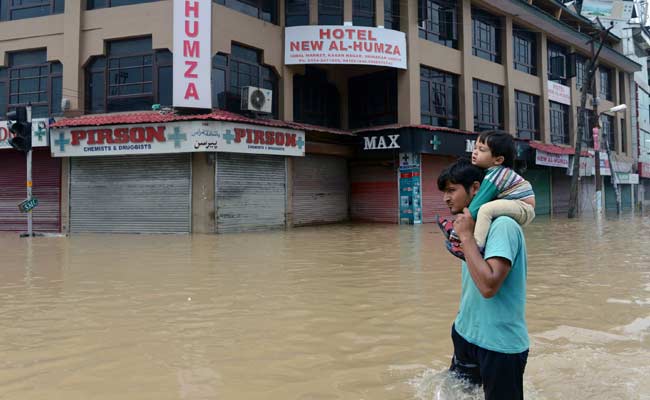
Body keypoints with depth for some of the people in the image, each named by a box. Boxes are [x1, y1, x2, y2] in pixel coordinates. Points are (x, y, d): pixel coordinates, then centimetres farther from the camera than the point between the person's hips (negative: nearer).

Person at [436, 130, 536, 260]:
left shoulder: (493, 177, -19)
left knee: (486, 209, -31)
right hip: (516, 207, 11)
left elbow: (475, 207, -21)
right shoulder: (495, 171, 8)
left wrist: (455, 236, -20)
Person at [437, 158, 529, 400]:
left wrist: (466, 237, -26)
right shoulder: (473, 224, 7)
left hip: (500, 346, -8)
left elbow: (488, 286, -31)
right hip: (467, 335, 8)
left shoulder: (502, 225, -20)